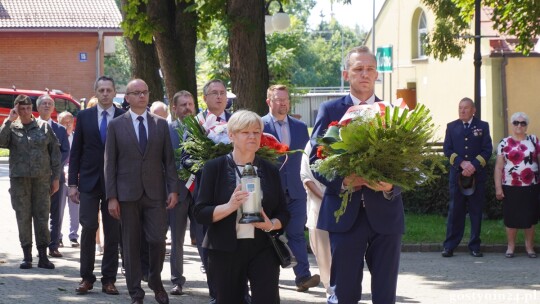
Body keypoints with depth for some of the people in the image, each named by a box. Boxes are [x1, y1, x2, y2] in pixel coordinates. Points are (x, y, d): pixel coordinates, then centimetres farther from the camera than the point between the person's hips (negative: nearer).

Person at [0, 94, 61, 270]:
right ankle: (27, 256, 7)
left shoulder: (44, 127, 7)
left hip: (42, 178, 0)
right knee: (23, 217, 1)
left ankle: (43, 256, 3)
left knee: (42, 216, 0)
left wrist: (56, 177, 4)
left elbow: (55, 152, 8)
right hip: (19, 178, 0)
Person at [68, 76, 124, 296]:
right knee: (88, 228, -5)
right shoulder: (84, 116, 6)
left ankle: (108, 279, 9)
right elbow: (75, 151, 7)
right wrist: (72, 183, 1)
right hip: (89, 181, 0)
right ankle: (86, 277, 4)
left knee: (113, 233, 2)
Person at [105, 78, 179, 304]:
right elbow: (110, 163, 1)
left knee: (157, 240, -5)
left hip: (155, 193, 1)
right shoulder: (116, 126, 3)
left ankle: (156, 282, 20)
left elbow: (168, 160, 8)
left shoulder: (161, 124, 8)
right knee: (131, 244, 3)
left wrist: (173, 189, -2)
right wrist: (112, 197, -5)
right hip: (128, 194, -1)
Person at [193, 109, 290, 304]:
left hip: (263, 250, 1)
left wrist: (271, 225, -12)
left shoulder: (270, 170, 8)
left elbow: (283, 214, 10)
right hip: (225, 252, -1)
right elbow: (200, 213, -6)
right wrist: (230, 206, -23)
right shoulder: (214, 168, -1)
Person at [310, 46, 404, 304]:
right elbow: (315, 160, 0)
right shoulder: (330, 110, 4)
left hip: (385, 213, 1)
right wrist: (342, 181, -17)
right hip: (345, 214, -1)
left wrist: (392, 186, -16)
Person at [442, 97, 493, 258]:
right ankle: (449, 246, 1)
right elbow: (447, 149, 3)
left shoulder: (483, 126, 6)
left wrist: (474, 166, -14)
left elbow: (487, 150, 0)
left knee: (476, 211, 2)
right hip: (457, 174, 0)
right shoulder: (452, 127, 10)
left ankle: (475, 246, 7)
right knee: (455, 210, 0)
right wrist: (462, 163, -12)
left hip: (477, 175, 0)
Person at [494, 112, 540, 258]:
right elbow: (499, 167, 2)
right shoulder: (505, 143, 3)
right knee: (511, 218, 2)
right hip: (510, 187, -1)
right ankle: (511, 246, 13)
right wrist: (498, 188, -4)